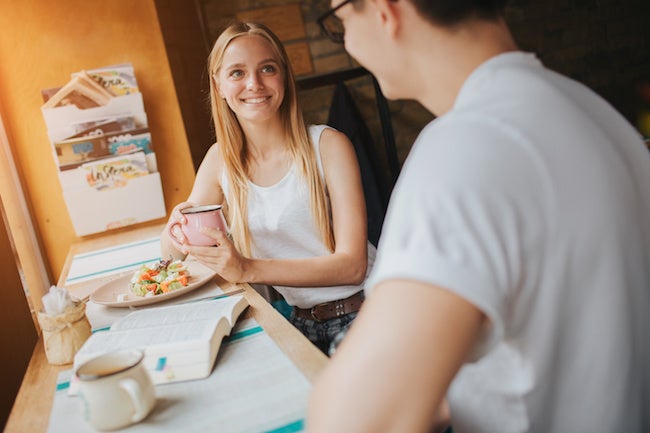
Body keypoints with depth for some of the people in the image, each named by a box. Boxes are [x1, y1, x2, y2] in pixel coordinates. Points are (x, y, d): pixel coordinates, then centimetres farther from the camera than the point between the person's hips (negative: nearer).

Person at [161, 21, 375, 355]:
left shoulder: (328, 145, -11)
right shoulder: (220, 159, 4)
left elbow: (352, 264, -16)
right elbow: (169, 250, 8)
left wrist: (248, 269, -27)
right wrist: (178, 232, -18)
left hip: (362, 315, -4)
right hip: (300, 325, 5)